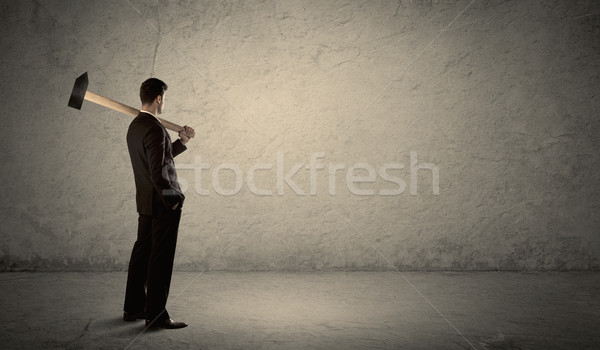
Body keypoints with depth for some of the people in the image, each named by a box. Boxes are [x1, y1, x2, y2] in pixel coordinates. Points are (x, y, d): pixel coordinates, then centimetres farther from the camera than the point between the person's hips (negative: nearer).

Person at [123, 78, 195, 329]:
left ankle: (133, 308, 27)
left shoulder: (134, 126, 12)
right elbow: (158, 172, -24)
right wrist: (172, 200, -14)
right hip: (162, 203, -10)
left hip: (146, 202, 10)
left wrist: (181, 142, 16)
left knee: (142, 252, 16)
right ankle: (156, 315, 7)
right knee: (161, 258, -2)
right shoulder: (155, 129, -19)